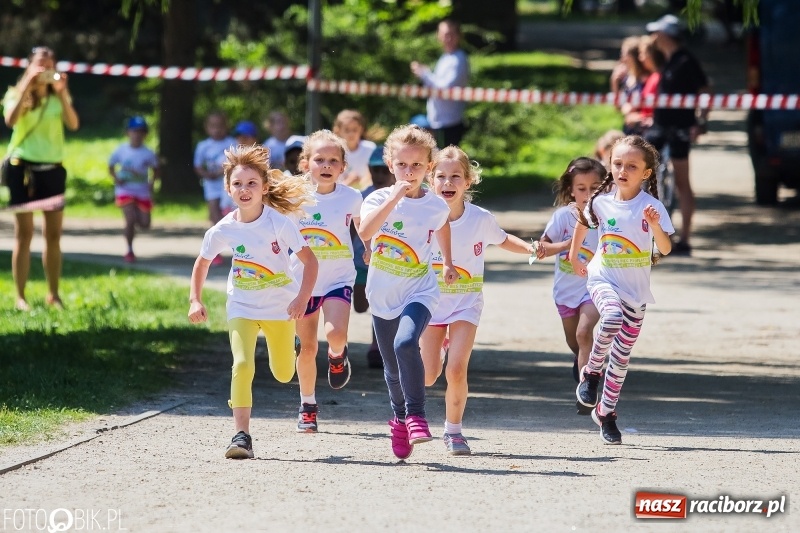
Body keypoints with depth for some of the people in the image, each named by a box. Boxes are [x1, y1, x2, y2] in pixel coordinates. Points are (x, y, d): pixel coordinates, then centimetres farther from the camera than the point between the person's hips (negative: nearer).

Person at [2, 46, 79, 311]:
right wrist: (27, 85, -21)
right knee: (24, 234, -4)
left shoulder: (58, 97, 10)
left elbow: (73, 124, -7)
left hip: (53, 168, 3)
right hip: (23, 167, -3)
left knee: (53, 235, 5)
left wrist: (62, 92, -16)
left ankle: (53, 294, 14)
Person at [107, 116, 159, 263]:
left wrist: (152, 182, -9)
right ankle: (130, 251, -2)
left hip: (143, 192, 2)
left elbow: (155, 170, 10)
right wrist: (116, 178, -13)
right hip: (126, 191, -2)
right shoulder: (121, 150, -4)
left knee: (145, 224, 2)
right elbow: (111, 167, 6)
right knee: (130, 220, -16)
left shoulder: (148, 153, -2)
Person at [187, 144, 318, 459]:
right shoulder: (223, 230, -10)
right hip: (242, 307, 1)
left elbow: (309, 259, -14)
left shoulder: (279, 222, -17)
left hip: (280, 306, 0)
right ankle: (241, 435, -18)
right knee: (242, 365, -20)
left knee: (283, 374, 13)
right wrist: (195, 301, -2)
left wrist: (302, 298, -24)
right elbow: (202, 263, 7)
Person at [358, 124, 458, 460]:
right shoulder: (380, 199, -9)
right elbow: (365, 232, -29)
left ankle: (415, 414, -23)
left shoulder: (435, 206, -4)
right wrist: (395, 198, -32)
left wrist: (447, 264, 24)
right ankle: (400, 419, 36)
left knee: (406, 343, -30)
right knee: (392, 367, 12)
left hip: (419, 292, -1)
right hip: (383, 295, 1)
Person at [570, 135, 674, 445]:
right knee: (613, 318, -34)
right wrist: (574, 257, 25)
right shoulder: (601, 202, -4)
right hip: (603, 279, -1)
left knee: (621, 355, 7)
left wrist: (655, 225, -34)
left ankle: (606, 412, 24)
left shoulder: (651, 206, -9)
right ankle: (591, 372, -12)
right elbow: (582, 225, 18)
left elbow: (666, 249, -17)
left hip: (636, 289, 1)